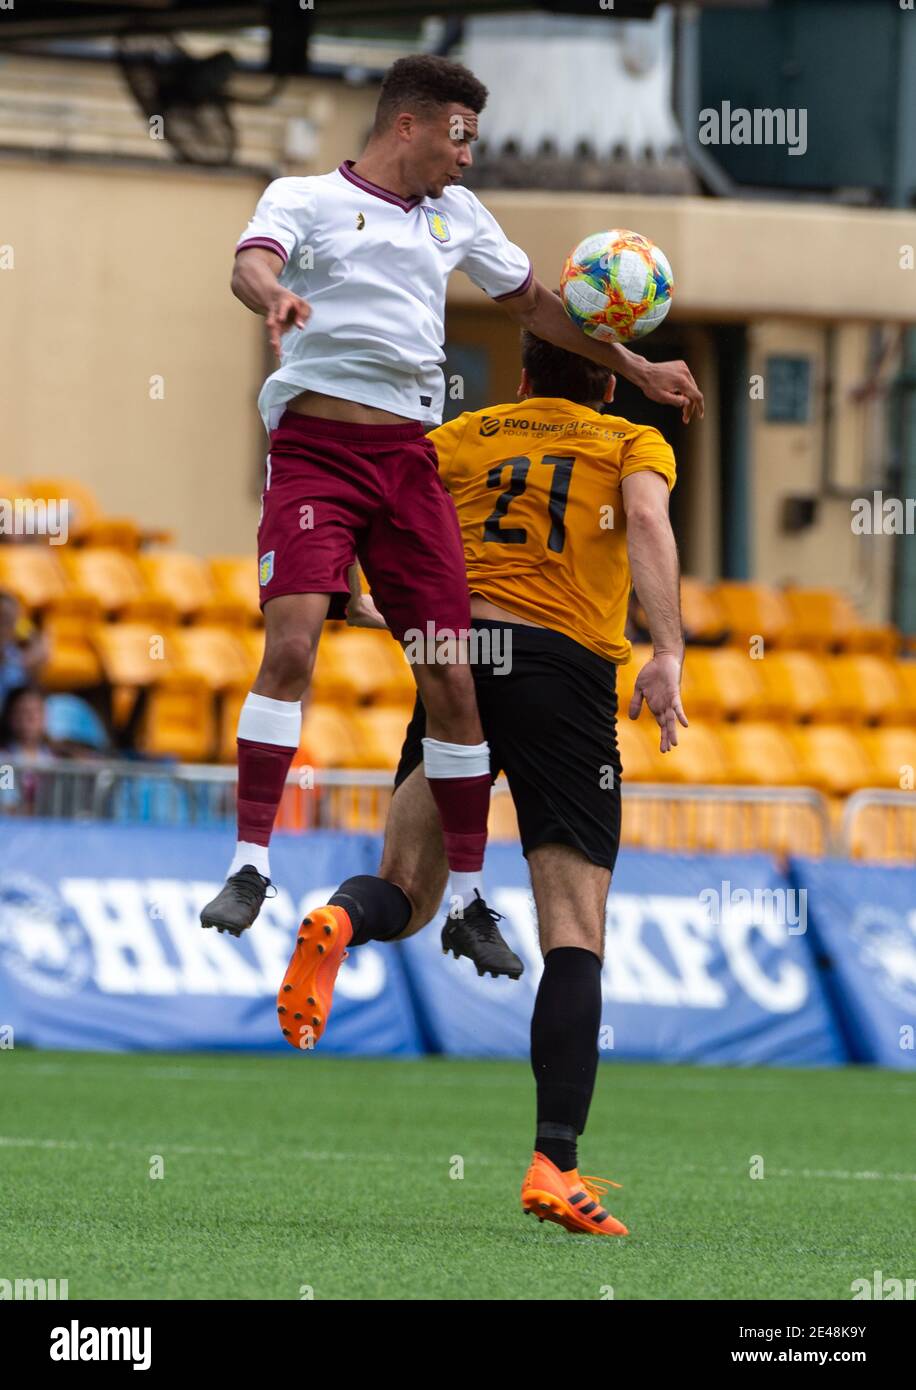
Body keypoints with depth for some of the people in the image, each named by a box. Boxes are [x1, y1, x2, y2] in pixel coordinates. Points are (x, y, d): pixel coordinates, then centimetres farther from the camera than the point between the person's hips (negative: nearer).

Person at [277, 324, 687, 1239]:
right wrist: (667, 654, -17)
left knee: (406, 896, 12)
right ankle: (555, 1162, -18)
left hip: (458, 651, 2)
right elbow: (647, 519, -7)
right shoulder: (633, 443, 15)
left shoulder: (462, 437, 21)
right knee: (575, 932, -3)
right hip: (567, 671, -2)